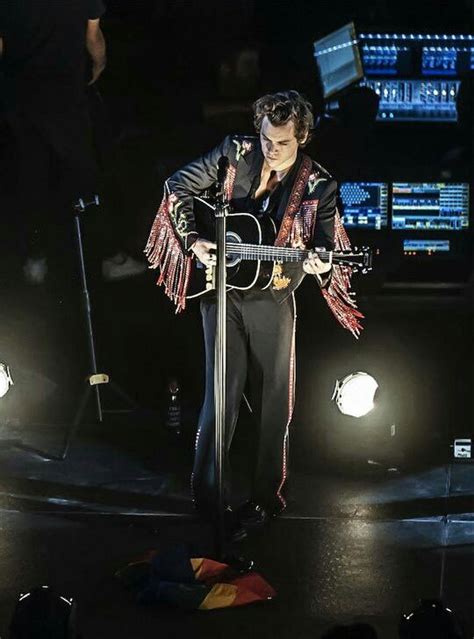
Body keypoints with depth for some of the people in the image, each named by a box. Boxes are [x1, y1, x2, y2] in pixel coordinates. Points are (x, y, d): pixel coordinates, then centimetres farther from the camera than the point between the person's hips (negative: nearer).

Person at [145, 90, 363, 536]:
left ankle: (267, 496, 21)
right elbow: (178, 186, 3)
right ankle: (207, 494, 8)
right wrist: (192, 241, -7)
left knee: (272, 402, 6)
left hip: (272, 302, 0)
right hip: (222, 291, 0)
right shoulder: (234, 154, -4)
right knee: (222, 392, -3)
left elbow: (326, 249, -7)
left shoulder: (318, 187, -7)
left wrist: (320, 264, -30)